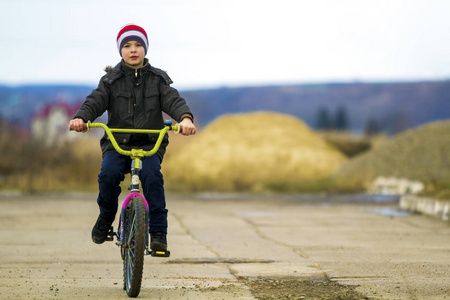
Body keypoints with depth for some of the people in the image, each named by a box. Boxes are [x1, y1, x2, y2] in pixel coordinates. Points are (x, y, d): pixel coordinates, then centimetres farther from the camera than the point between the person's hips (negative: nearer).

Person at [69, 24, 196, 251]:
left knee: (152, 175, -29)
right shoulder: (111, 80, 9)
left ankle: (158, 233, -21)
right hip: (117, 142, 0)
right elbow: (96, 101, -5)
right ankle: (106, 216, 0)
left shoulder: (158, 79, 9)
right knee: (109, 173, -28)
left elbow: (173, 100, -5)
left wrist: (185, 118, -28)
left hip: (150, 144, 0)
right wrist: (81, 118, -28)